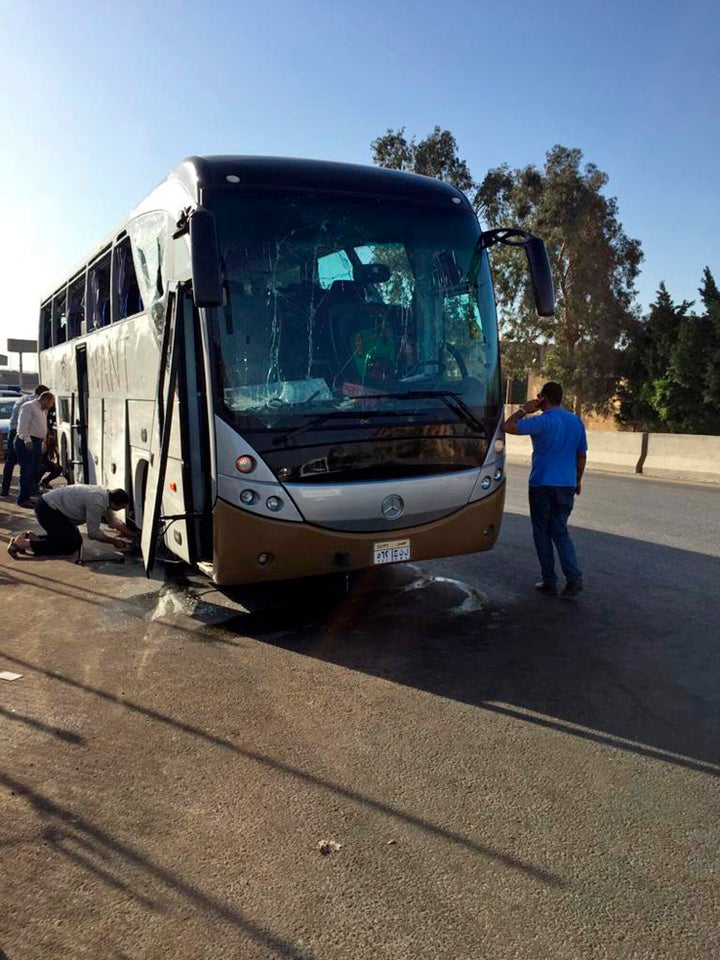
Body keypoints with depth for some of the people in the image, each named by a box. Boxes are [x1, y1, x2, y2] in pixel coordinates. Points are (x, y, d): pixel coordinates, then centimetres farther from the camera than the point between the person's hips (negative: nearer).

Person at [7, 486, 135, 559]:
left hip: (52, 506, 10)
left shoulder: (105, 495, 1)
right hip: (46, 508, -10)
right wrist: (114, 541, -10)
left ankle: (30, 537, 10)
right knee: (69, 545, -13)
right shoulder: (96, 503, -27)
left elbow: (113, 520, 15)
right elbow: (93, 533, -20)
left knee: (76, 541, 7)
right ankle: (23, 543, -12)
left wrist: (132, 535, 10)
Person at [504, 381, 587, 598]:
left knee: (542, 533, 6)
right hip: (567, 485, 5)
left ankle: (549, 582, 10)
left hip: (542, 485, -5)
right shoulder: (576, 421, 7)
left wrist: (524, 410, -2)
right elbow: (582, 456, 12)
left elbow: (508, 426, -16)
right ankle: (574, 577, -2)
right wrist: (577, 481, 23)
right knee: (560, 531, 12)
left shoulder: (542, 422, -13)